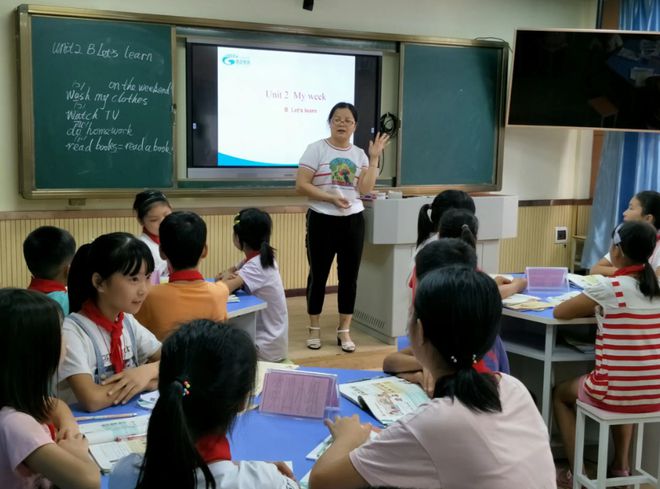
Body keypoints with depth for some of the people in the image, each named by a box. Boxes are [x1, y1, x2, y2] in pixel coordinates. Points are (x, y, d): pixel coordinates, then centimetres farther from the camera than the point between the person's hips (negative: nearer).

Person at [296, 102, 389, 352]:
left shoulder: (359, 154, 8)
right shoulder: (316, 149, -3)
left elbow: (365, 189, -4)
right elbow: (301, 185, -10)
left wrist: (374, 158, -6)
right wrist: (331, 197, -18)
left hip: (353, 221, 4)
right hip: (322, 220, -3)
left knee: (349, 275, 6)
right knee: (318, 274, 4)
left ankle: (344, 331, 17)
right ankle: (314, 329, 18)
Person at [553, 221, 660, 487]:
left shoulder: (608, 287, -15)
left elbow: (559, 312, -4)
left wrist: (592, 307, 11)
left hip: (617, 393, -5)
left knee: (560, 393, 24)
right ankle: (621, 464, 35)